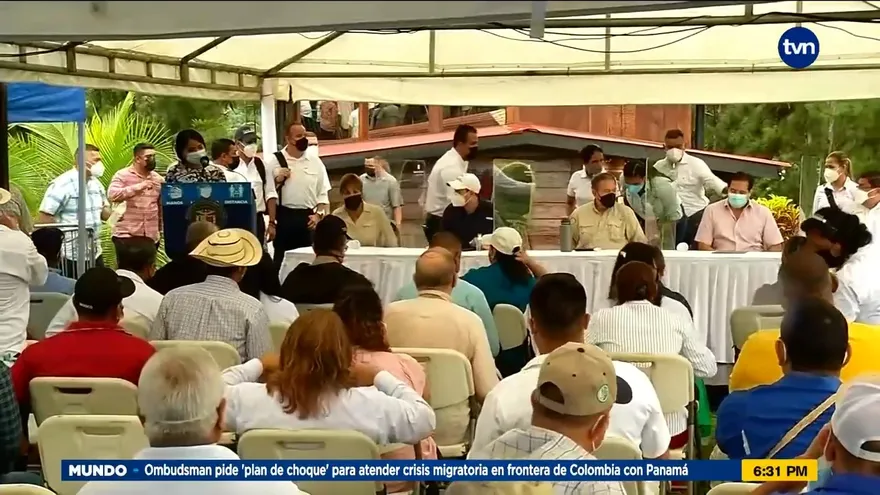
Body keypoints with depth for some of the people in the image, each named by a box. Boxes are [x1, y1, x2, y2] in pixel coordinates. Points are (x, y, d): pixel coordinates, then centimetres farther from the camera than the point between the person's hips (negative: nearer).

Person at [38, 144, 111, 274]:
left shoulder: (96, 183, 10)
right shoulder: (62, 184, -15)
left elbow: (103, 210, 20)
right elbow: (44, 217, -17)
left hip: (95, 252, 8)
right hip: (71, 255, -8)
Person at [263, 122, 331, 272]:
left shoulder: (315, 161, 8)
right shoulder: (273, 161, 0)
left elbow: (323, 192, 10)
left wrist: (318, 214, -1)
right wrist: (277, 180, -16)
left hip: (308, 217, 3)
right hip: (284, 217, -3)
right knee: (283, 259, 0)